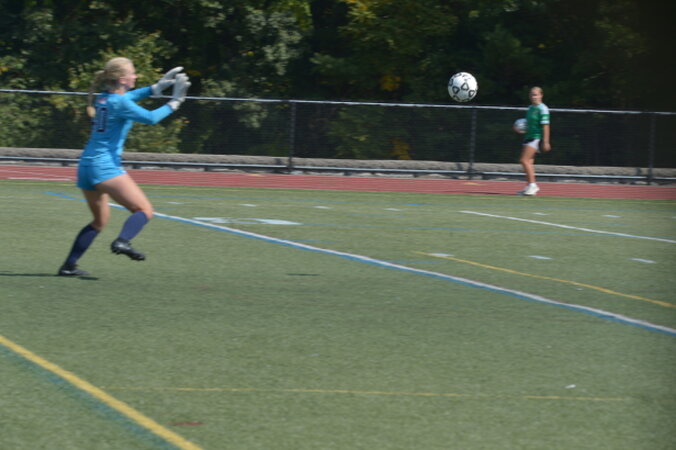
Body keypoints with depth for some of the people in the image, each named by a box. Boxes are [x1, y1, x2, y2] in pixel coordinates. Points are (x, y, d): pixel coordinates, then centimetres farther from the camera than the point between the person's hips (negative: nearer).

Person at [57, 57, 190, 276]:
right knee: (144, 210, -10)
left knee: (100, 220, 22)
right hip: (106, 166, -9)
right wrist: (173, 103, -3)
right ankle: (122, 241, -34)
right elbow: (150, 118, -15)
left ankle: (69, 265, 17)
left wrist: (156, 87, 30)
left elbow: (128, 96, 33)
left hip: (86, 166, 9)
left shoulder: (103, 98, 14)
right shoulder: (119, 103, -11)